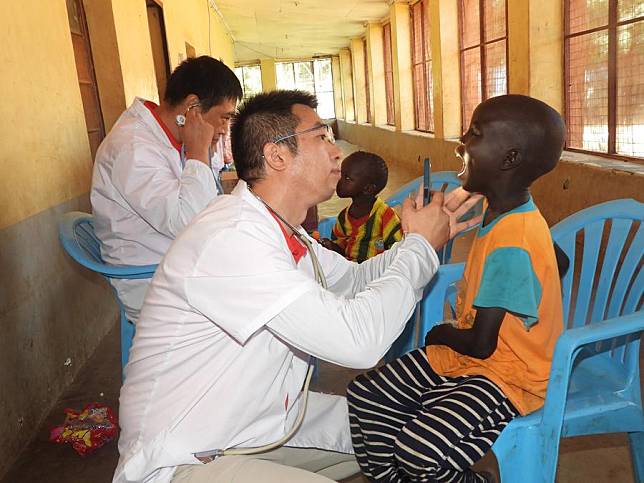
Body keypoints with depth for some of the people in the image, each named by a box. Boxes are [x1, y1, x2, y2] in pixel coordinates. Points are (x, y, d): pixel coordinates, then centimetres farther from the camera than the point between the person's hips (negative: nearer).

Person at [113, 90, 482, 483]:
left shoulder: (278, 229, 2)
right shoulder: (230, 238, -28)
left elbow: (354, 279, 16)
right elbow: (358, 339, -32)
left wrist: (433, 234, 3)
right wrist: (420, 245, -16)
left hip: (260, 420, 9)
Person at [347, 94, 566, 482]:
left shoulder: (512, 245, -27)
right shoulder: (505, 214, 1)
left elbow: (480, 344, -24)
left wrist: (442, 333, 0)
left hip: (506, 377, -9)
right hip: (461, 355, 9)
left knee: (418, 450, -26)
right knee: (364, 396, 1)